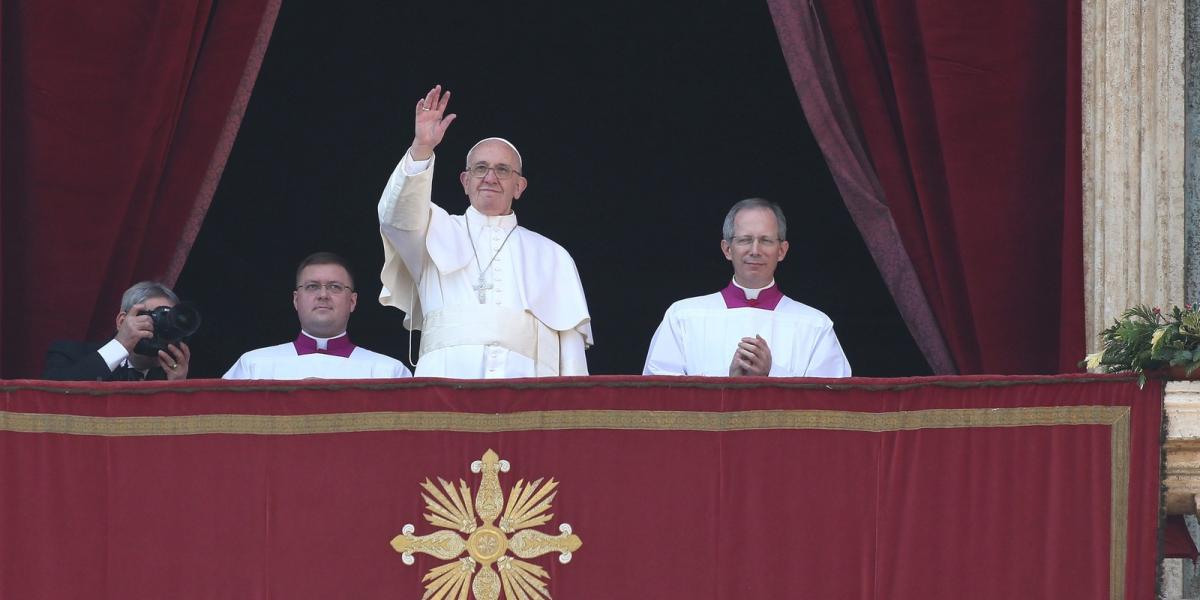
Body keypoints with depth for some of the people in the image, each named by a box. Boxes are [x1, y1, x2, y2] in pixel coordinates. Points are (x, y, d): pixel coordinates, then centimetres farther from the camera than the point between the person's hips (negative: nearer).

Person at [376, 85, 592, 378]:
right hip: (447, 375, -1)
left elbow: (571, 338, 15)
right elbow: (398, 215, 0)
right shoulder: (439, 232, 22)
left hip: (524, 379, 1)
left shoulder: (552, 257, 23)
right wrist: (421, 149, -14)